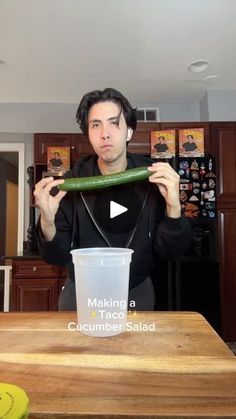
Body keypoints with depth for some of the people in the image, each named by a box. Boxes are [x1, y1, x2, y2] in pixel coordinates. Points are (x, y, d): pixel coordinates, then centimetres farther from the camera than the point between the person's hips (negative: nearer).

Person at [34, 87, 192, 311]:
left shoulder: (154, 177, -15)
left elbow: (171, 250, -13)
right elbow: (58, 257, -13)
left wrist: (173, 207, -31)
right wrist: (47, 224, -33)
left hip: (137, 293, 1)